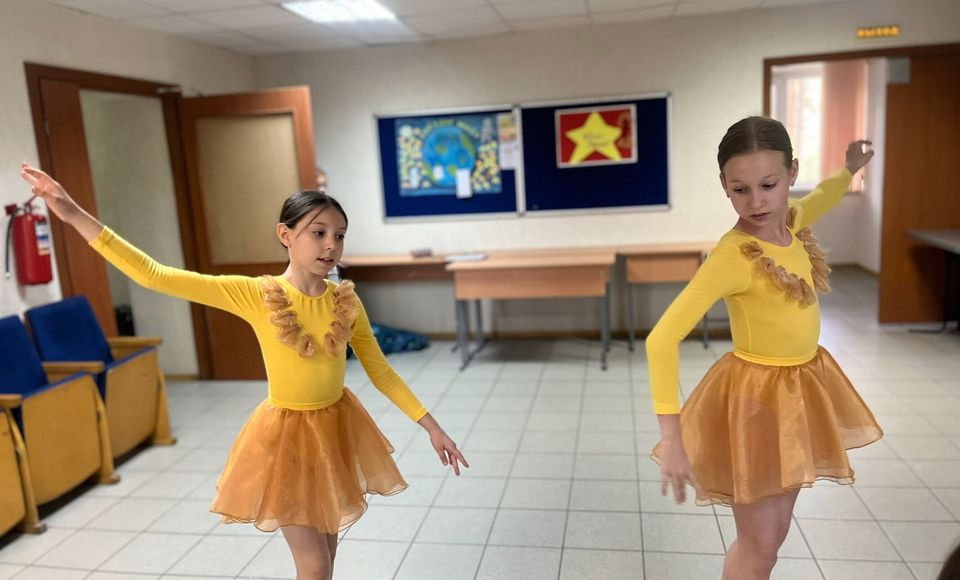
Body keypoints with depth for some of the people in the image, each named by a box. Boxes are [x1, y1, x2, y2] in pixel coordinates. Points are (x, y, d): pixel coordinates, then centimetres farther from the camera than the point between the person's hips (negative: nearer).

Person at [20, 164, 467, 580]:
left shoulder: (345, 300, -9)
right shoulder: (253, 295, -18)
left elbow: (379, 370, -1)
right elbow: (154, 276, -21)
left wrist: (430, 425, -3)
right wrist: (75, 216, -27)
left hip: (338, 427, 4)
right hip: (288, 434, -3)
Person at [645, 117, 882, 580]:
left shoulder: (791, 222, -4)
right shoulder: (733, 255, -26)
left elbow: (819, 198, 26)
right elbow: (662, 340, -33)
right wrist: (671, 437, -37)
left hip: (800, 390, 7)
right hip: (755, 397, -7)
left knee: (776, 531, 20)